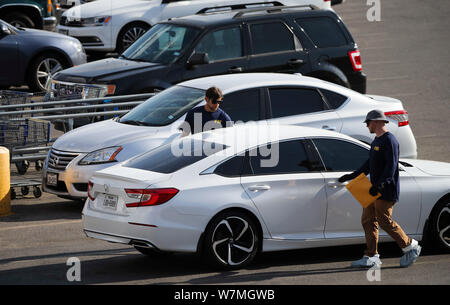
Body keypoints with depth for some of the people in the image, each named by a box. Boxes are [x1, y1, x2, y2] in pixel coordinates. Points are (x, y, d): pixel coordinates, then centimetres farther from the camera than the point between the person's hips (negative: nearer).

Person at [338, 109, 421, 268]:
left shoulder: (389, 140, -13)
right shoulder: (376, 141, 18)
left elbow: (391, 166, -21)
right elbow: (369, 165, 26)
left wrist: (380, 185, -28)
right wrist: (352, 176, 25)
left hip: (386, 191, -10)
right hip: (374, 190, 10)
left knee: (385, 221, -8)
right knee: (368, 221, 5)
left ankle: (410, 246, 6)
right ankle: (371, 256, 7)